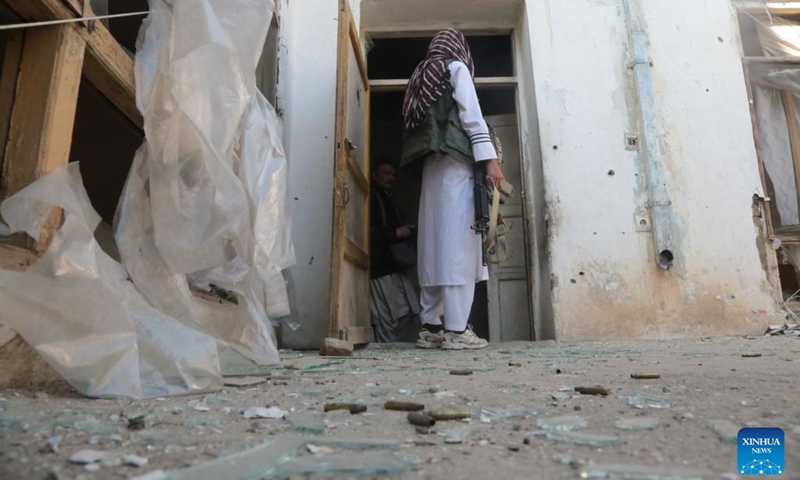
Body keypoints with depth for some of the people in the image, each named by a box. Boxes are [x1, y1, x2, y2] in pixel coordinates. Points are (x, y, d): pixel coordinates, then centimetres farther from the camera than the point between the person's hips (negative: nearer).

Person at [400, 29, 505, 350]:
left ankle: (430, 327, 1)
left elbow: (421, 122, 17)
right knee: (457, 243, -12)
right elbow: (471, 114, -6)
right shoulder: (455, 67, 7)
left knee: (435, 243, 2)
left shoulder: (424, 76, 26)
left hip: (431, 164, 7)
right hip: (455, 161, -7)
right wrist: (489, 157, -11)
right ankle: (456, 329, -15)